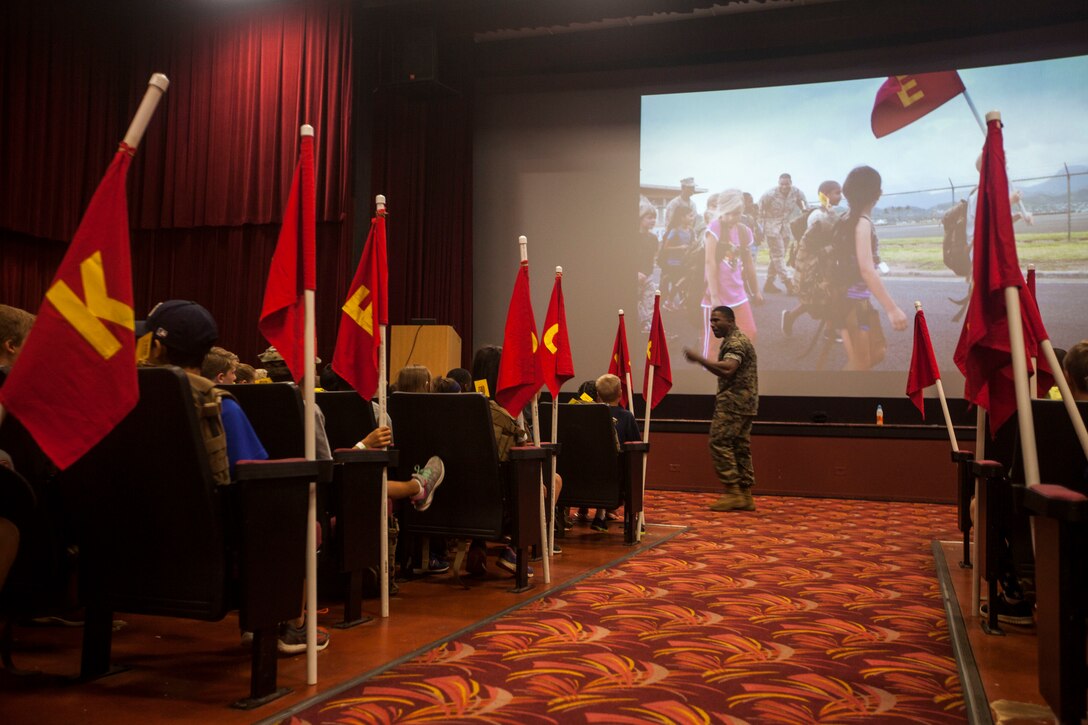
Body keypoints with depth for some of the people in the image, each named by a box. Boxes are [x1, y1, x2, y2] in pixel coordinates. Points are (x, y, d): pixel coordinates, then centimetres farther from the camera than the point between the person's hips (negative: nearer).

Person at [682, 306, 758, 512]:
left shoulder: (736, 342, -13)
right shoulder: (732, 341, 21)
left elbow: (727, 369, -28)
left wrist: (699, 359, -25)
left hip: (733, 403, -11)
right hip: (743, 403, 11)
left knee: (720, 443, -10)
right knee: (740, 447, 8)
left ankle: (733, 492, -10)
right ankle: (745, 496, 9)